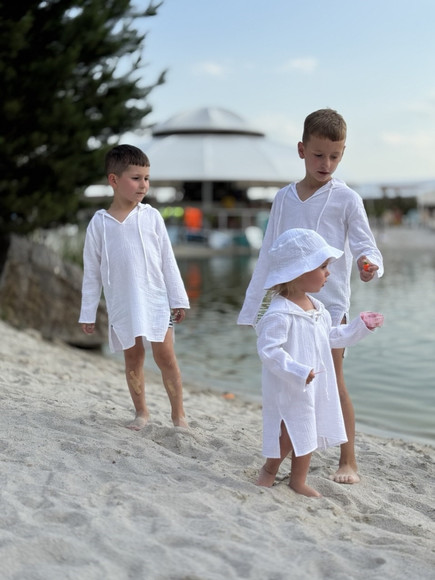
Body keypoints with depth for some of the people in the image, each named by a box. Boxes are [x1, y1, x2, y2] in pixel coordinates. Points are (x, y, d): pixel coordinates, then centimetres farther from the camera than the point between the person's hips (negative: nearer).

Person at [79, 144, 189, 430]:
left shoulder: (151, 216, -1)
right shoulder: (99, 223, -2)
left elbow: (168, 260, 3)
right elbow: (91, 271, 4)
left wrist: (178, 299, 2)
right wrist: (88, 313, 5)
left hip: (156, 300, -1)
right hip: (122, 306, 1)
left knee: (165, 355, -2)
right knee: (133, 358, 9)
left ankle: (178, 413, 9)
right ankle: (141, 412, 24)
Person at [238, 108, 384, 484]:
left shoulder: (346, 199, -3)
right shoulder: (284, 198, 8)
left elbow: (365, 245, -6)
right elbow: (268, 255, 11)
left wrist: (370, 265, -31)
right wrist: (252, 306, 10)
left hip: (330, 302, -4)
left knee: (333, 379, -1)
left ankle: (348, 460, 10)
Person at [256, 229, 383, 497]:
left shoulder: (317, 308, 7)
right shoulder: (279, 313, -24)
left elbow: (331, 337, 20)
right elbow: (269, 350, -29)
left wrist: (361, 326, 16)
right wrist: (298, 372, -34)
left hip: (314, 387, 9)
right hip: (288, 390, -9)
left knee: (308, 433, 17)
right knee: (290, 434, 2)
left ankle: (298, 480, 32)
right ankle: (270, 470, 28)